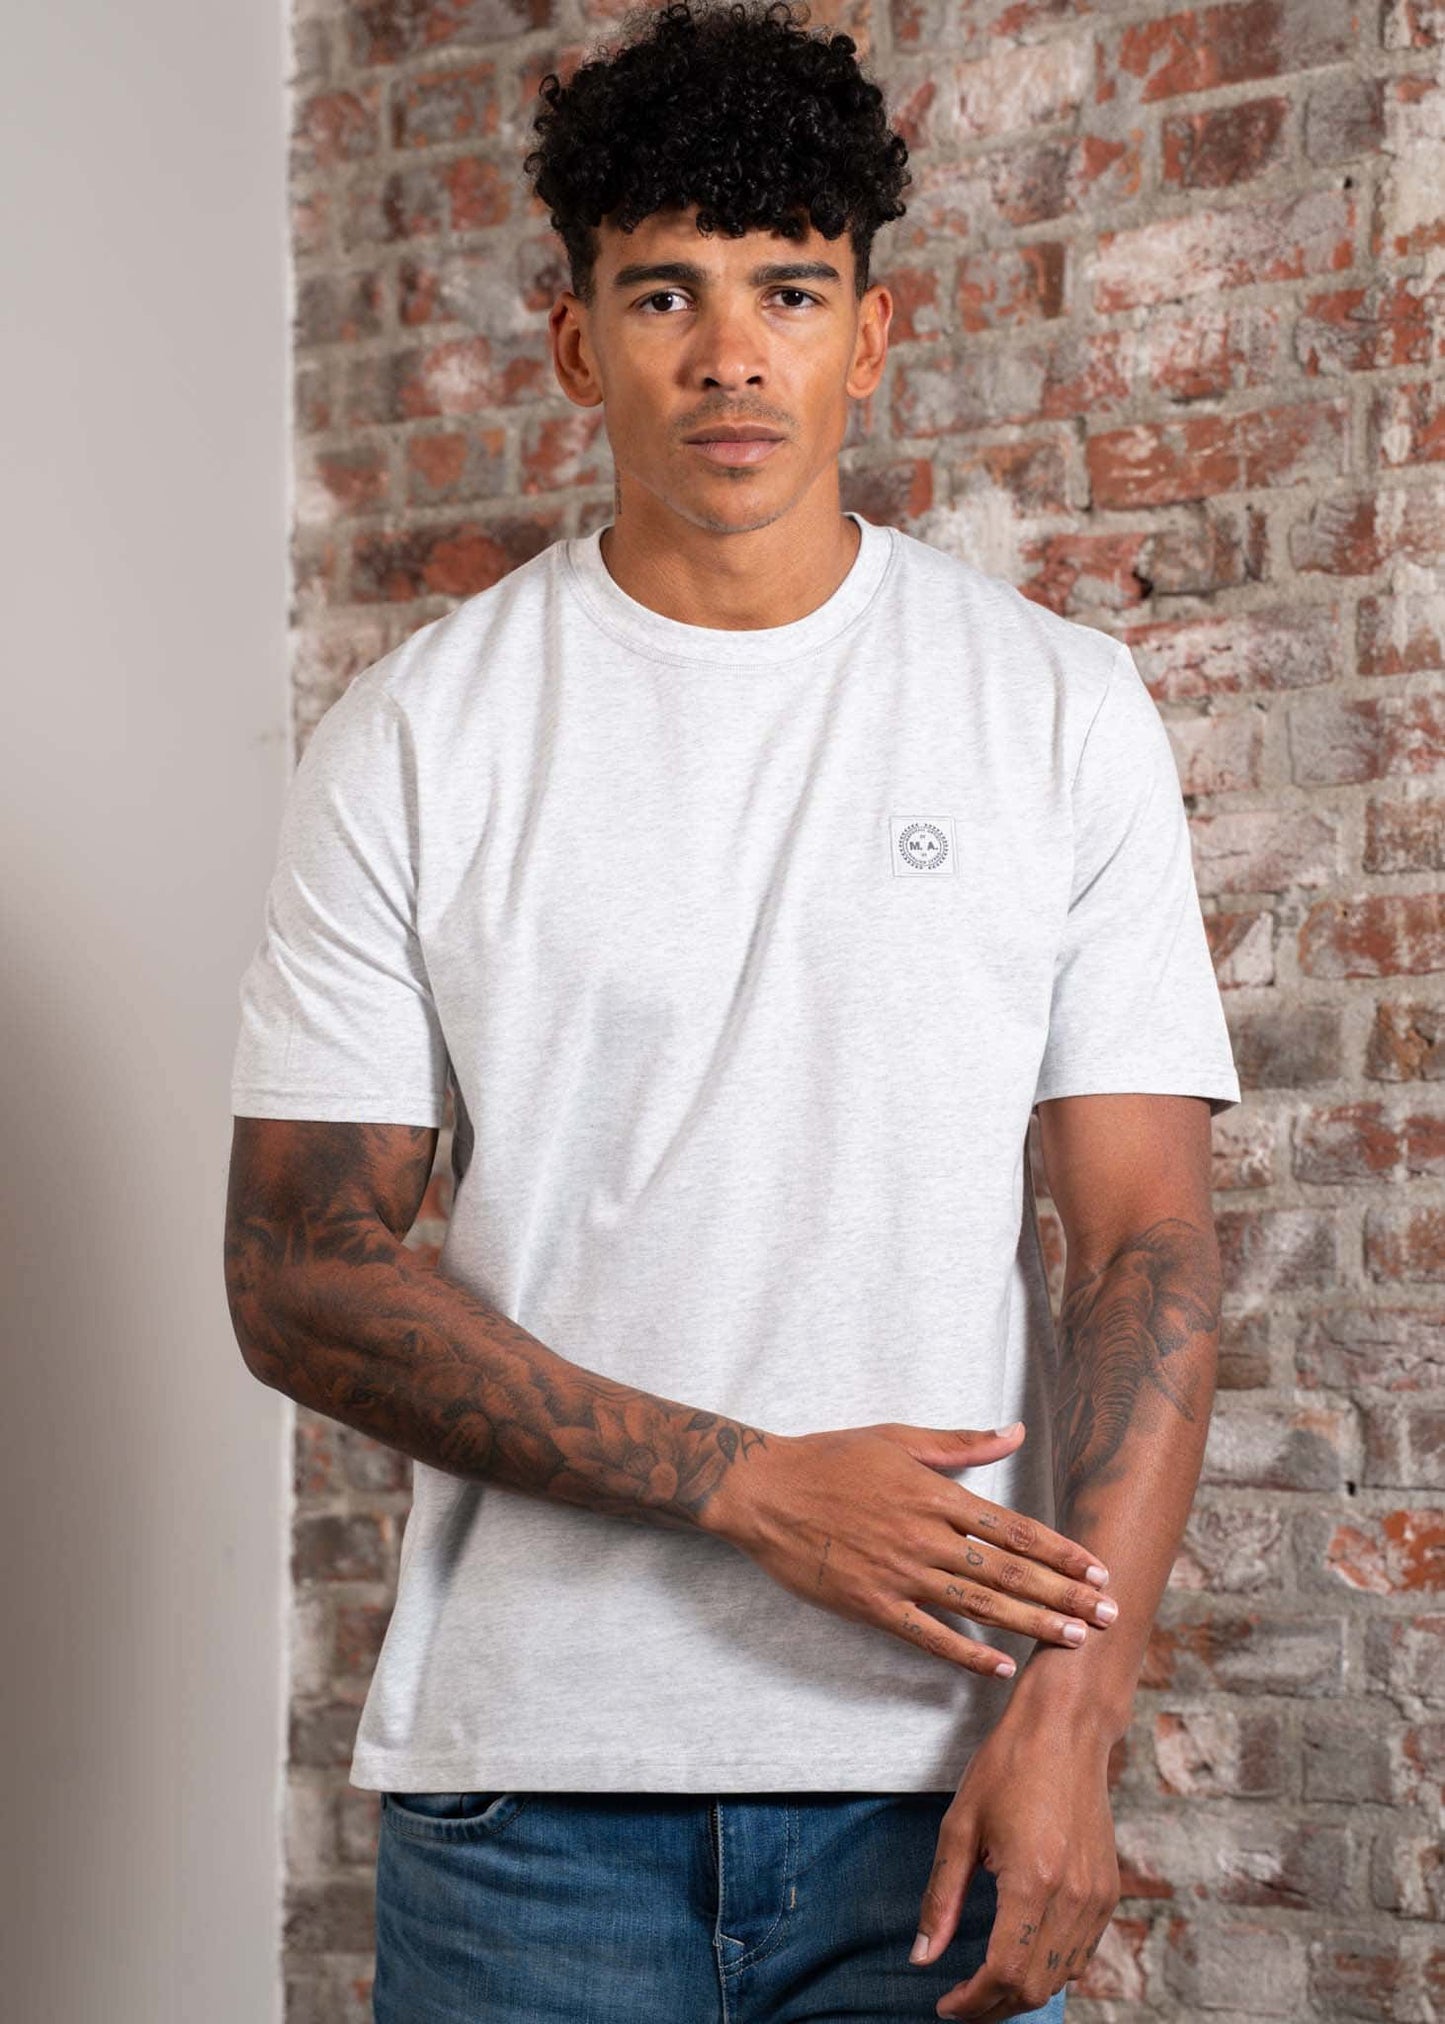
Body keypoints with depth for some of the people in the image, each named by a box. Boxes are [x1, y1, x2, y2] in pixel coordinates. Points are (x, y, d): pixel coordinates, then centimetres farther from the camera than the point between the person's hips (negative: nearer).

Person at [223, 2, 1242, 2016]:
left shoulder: (1061, 708, 2)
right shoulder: (419, 736, 1)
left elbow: (1146, 1243, -2)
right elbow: (301, 1275, -3)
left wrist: (1070, 1712, -13)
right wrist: (751, 1486, -12)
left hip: (943, 1768, 0)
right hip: (529, 1772, 0)